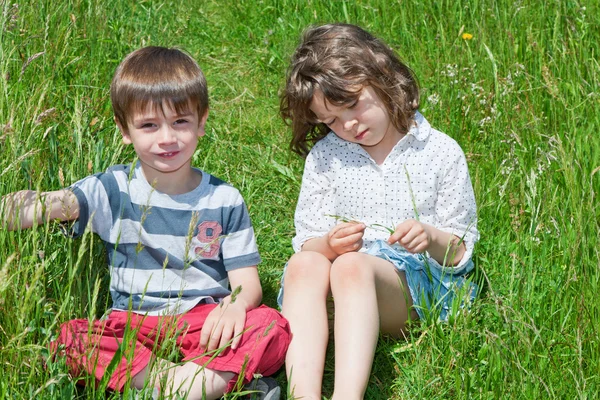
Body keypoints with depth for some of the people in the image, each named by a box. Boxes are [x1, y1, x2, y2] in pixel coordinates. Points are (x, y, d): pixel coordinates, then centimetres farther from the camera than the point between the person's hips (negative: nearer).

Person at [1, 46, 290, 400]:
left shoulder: (224, 200, 3)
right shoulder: (114, 189, 2)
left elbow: (247, 282, 0)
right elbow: (54, 205, -14)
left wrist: (236, 304, -25)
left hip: (206, 321, 0)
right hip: (133, 325, 1)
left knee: (272, 329, -28)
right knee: (70, 338, -30)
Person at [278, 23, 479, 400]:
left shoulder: (441, 153, 6)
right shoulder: (324, 156, 13)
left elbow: (461, 250, 8)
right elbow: (306, 242, 10)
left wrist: (432, 237, -15)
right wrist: (329, 245, -14)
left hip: (417, 278, -2)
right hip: (338, 285, 3)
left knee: (352, 266, -36)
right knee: (304, 264, -33)